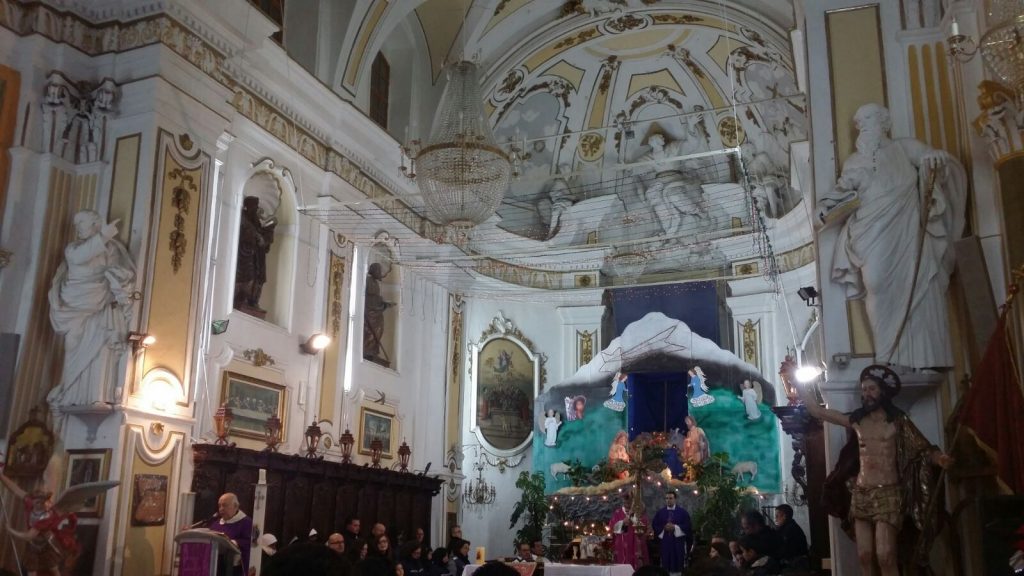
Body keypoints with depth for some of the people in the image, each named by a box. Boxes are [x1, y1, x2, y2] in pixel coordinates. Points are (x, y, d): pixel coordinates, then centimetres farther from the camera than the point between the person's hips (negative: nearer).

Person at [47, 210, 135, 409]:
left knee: (100, 349, -14)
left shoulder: (109, 248, 9)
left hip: (102, 307, -3)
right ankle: (72, 397, 3)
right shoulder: (72, 248, 14)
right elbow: (79, 257, -11)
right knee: (75, 352, -1)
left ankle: (98, 398, -20)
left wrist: (118, 292, -22)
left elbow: (121, 273, -3)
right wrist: (102, 236, -22)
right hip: (78, 307, 3)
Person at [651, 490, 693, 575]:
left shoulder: (682, 512, 1)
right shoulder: (660, 512, 7)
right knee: (666, 565, 0)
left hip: (678, 542, -2)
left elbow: (688, 526, -4)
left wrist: (675, 527, -14)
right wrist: (664, 528, -11)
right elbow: (654, 526, 5)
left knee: (678, 565, -1)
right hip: (665, 542, 2)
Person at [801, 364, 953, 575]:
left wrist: (940, 458, -26)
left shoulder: (898, 420, 0)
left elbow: (923, 449, -3)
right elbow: (816, 410, 11)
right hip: (860, 494, 4)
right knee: (865, 558, 1)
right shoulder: (856, 420, 10)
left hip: (888, 493, -4)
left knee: (885, 557, -15)